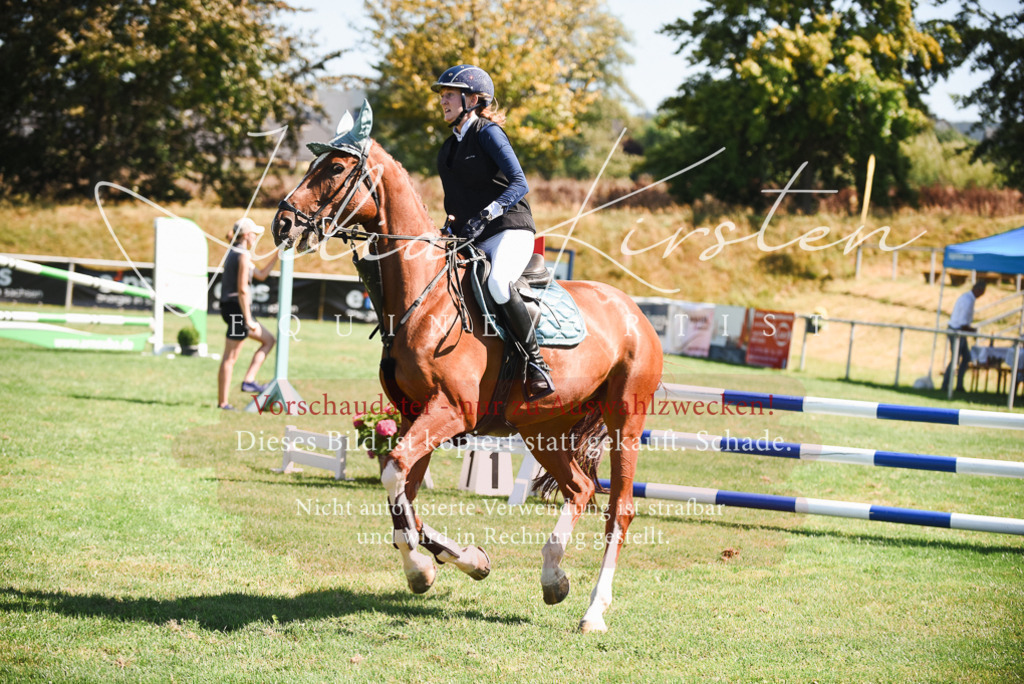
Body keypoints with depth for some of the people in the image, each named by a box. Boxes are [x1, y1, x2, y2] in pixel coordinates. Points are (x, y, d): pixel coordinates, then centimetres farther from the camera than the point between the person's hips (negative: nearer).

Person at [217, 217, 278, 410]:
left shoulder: (232, 253, 16)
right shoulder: (243, 256, -14)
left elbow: (261, 275, 24)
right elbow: (242, 289, -19)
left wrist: (276, 255, 24)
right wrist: (248, 320, -18)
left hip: (228, 307, 10)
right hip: (238, 308, -10)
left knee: (269, 340, 18)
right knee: (230, 357, -5)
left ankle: (249, 380, 9)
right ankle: (222, 403, -2)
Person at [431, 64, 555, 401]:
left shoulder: (488, 133, -5)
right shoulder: (448, 149, 18)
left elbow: (519, 183, -16)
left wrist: (485, 215, -27)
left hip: (510, 230, -9)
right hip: (471, 241, 9)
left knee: (497, 283, -36)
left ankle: (536, 364, -26)